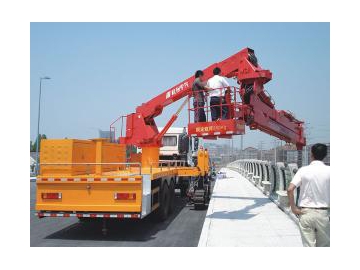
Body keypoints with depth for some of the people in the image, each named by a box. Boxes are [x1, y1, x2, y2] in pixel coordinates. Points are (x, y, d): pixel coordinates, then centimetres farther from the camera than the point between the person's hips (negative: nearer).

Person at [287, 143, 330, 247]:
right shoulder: (329, 170, -4)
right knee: (324, 245, 15)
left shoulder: (303, 170, -5)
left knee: (308, 245, 5)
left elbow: (290, 189, -14)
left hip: (305, 212, 0)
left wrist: (293, 207, -5)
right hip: (323, 213, 1)